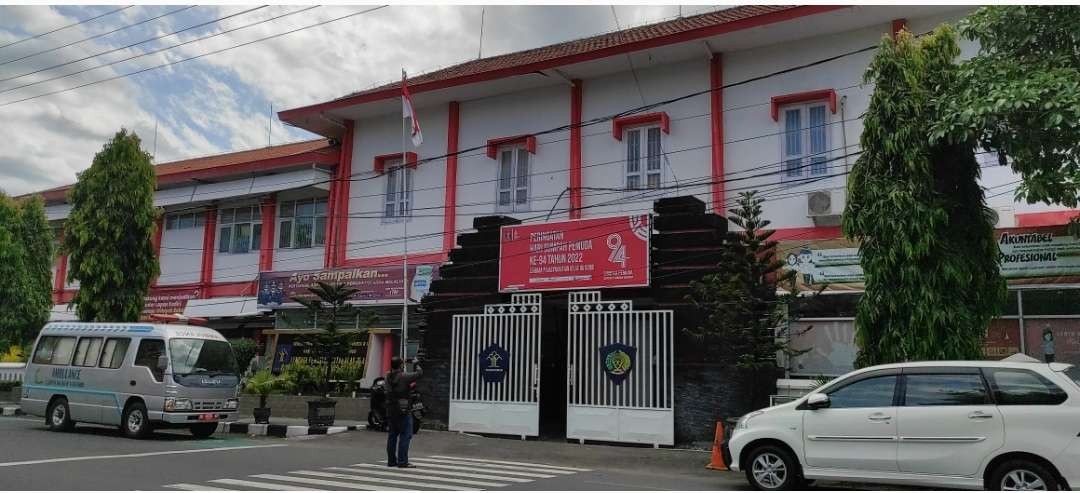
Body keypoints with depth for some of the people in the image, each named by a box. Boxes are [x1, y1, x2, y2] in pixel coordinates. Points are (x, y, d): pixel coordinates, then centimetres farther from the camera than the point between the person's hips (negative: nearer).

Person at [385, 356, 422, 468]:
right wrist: (416, 364, 12)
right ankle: (402, 461, -7)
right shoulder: (404, 376, -14)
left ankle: (391, 460, 19)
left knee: (393, 435, 14)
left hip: (391, 410, 7)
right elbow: (419, 373, -6)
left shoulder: (388, 377, 6)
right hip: (403, 410, -7)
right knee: (405, 435, -4)